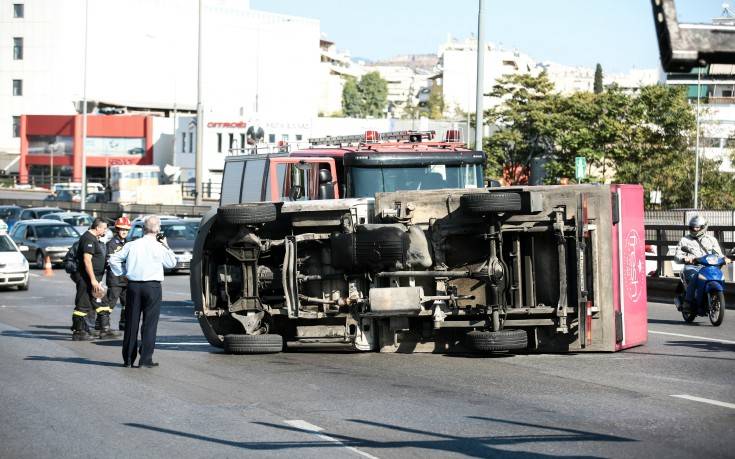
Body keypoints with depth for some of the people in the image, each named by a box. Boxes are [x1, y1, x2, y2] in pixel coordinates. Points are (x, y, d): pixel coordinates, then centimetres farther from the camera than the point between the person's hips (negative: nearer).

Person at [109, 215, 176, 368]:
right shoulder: (159, 248, -6)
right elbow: (172, 263, 9)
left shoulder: (132, 245, 2)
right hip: (152, 286, -3)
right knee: (149, 323, 1)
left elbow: (114, 259, 2)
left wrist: (122, 273, 9)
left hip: (133, 286, 3)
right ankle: (145, 360, -3)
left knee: (131, 322, 10)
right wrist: (166, 246, 14)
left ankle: (128, 359, 14)